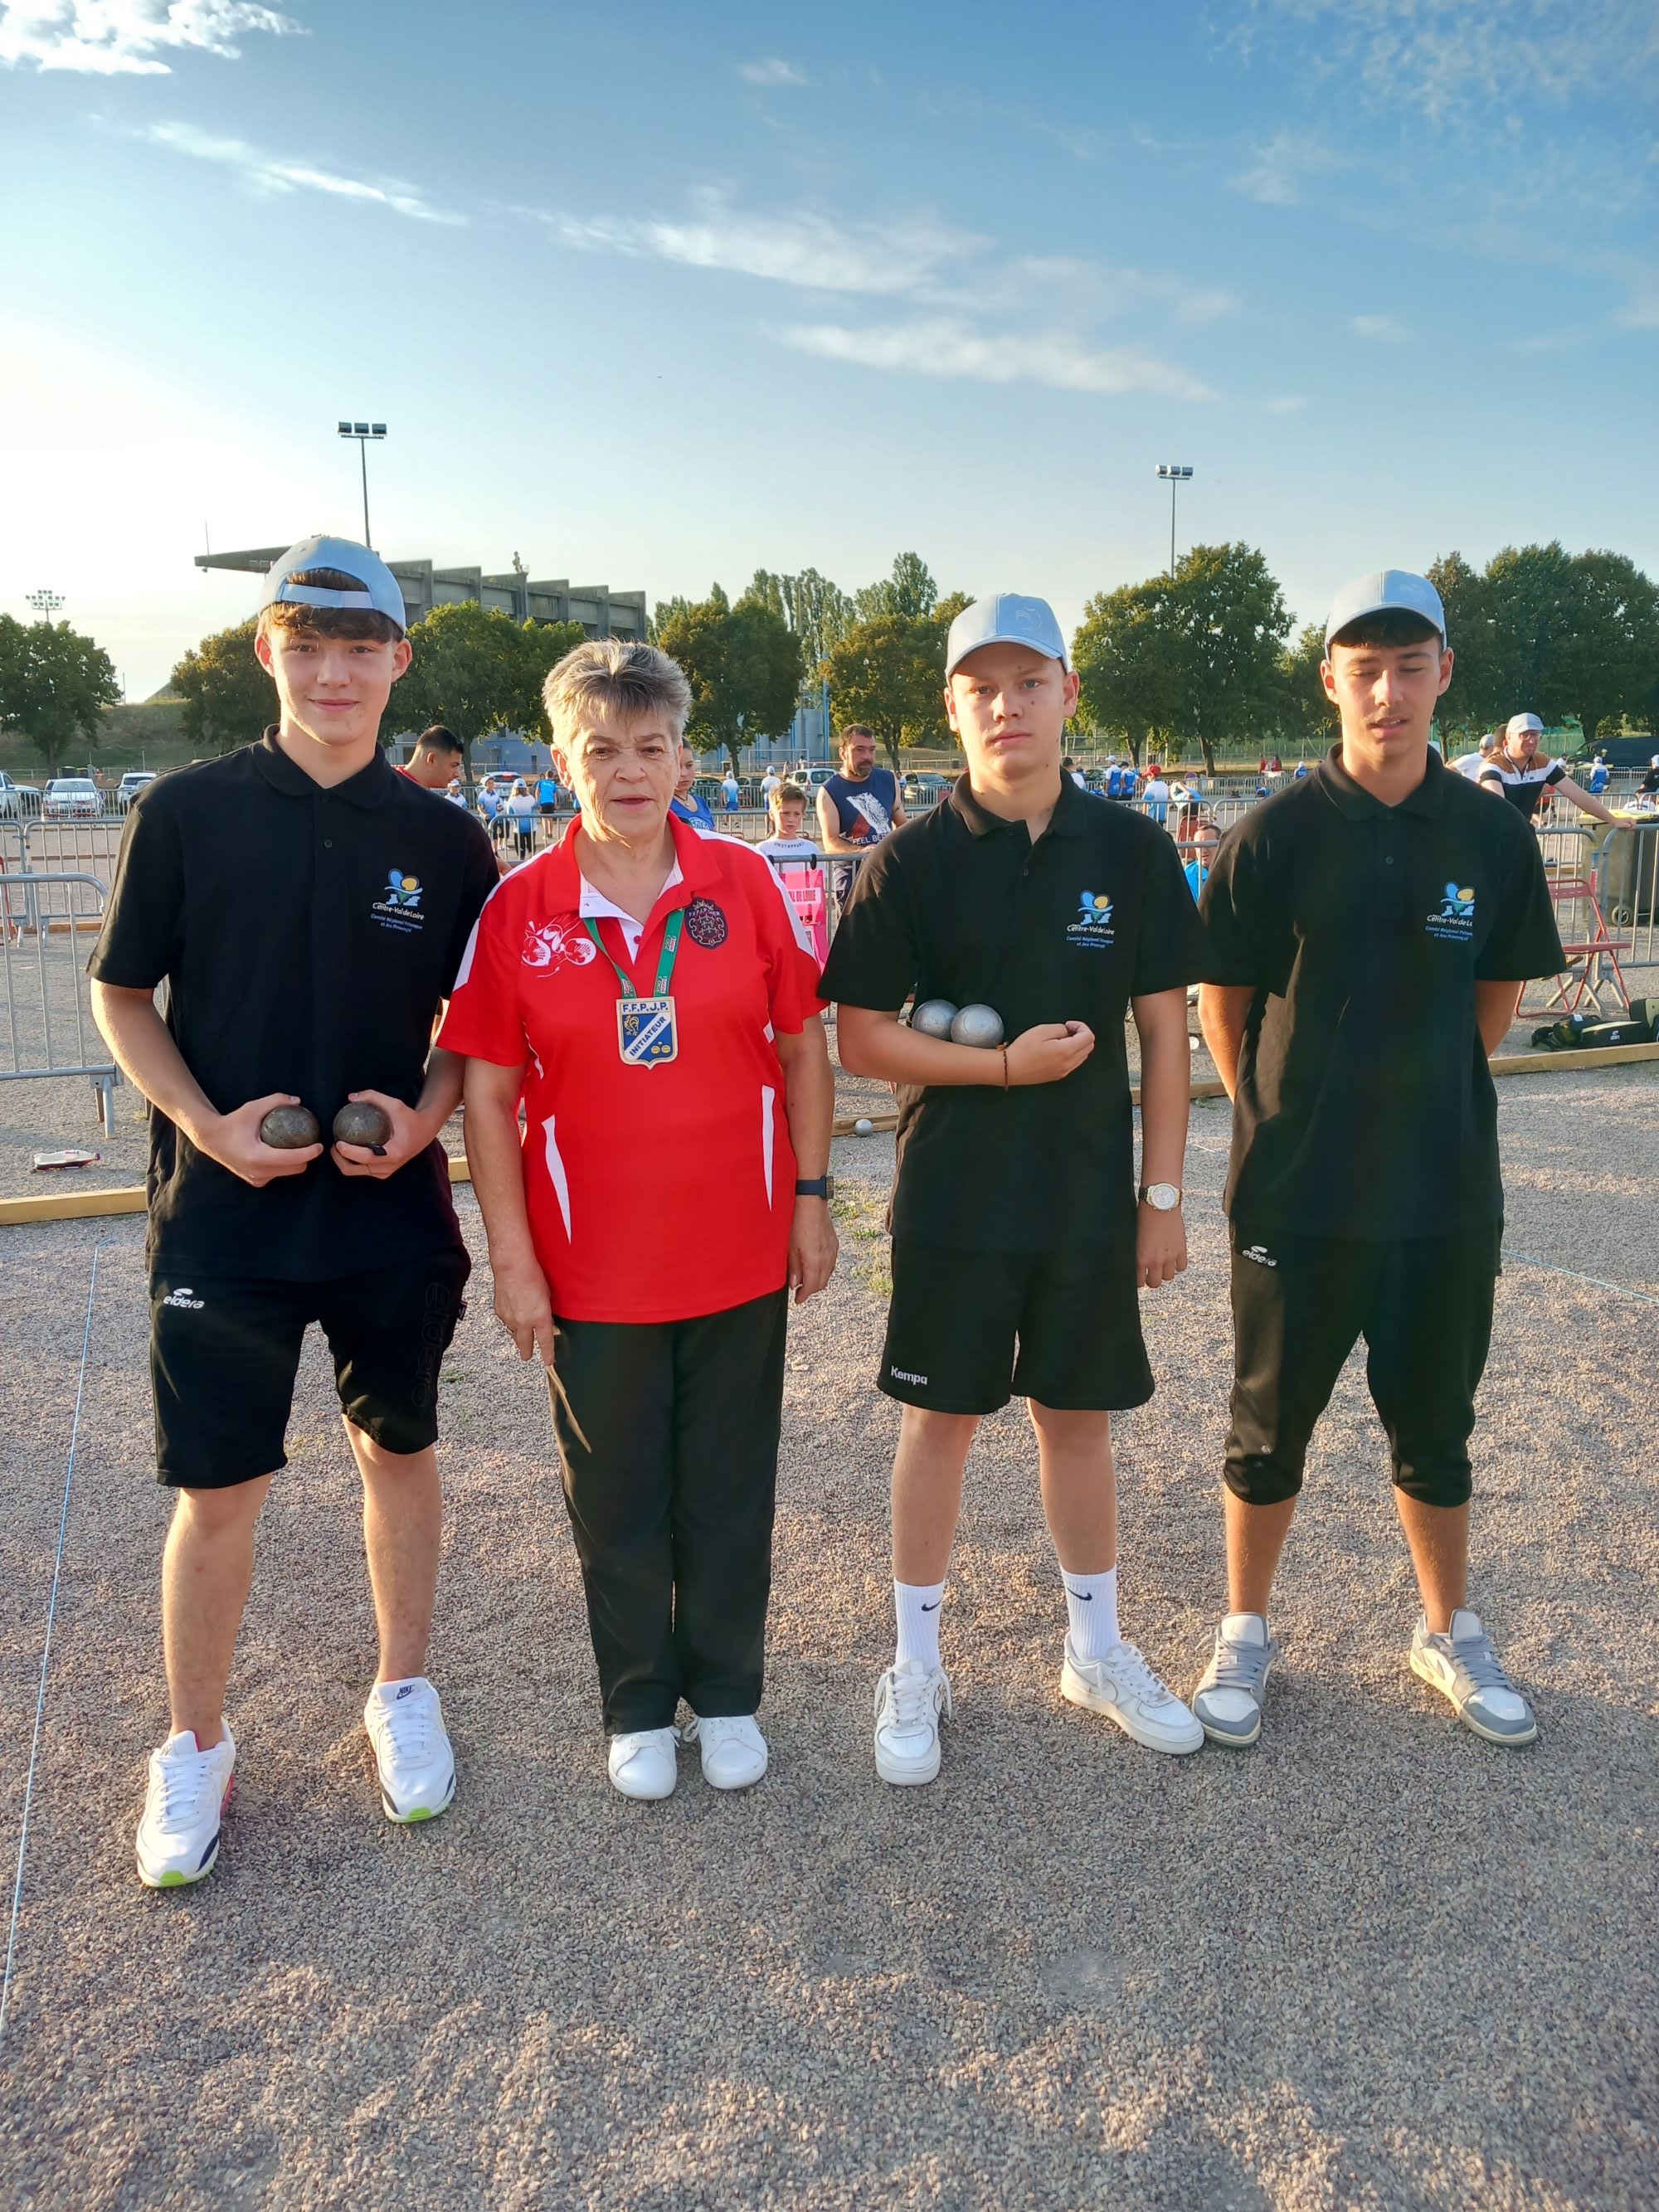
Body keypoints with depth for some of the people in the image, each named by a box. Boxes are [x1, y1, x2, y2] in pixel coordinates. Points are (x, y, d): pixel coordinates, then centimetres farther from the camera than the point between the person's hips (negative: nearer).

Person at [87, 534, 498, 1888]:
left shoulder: (443, 839, 0)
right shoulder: (188, 812, -4)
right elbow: (121, 996, 2)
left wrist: (428, 1112, -11)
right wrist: (208, 1123, -13)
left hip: (395, 1212, 2)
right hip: (225, 1211, -1)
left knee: (400, 1454, 15)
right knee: (219, 1491, 6)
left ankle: (403, 1694, 36)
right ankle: (196, 1747, 28)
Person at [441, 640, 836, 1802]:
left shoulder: (746, 882, -3)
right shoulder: (520, 909, -6)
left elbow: (804, 1048, 3)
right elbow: (489, 1092, -4)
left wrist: (813, 1199, 2)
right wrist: (514, 1262, -5)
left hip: (741, 1258, 1)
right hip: (592, 1269, 0)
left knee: (731, 1491, 14)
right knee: (616, 1500, 14)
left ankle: (727, 1694, 35)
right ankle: (639, 1707, 34)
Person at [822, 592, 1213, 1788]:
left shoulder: (1131, 850, 0)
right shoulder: (913, 861, -6)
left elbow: (1165, 1029, 3)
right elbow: (862, 1038, -6)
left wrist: (1164, 1193, 1)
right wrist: (1006, 1064, -17)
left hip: (1091, 1198, 2)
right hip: (953, 1200, -2)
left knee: (1079, 1417, 14)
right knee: (942, 1417, 8)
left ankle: (1099, 1650, 34)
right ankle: (918, 1666, 26)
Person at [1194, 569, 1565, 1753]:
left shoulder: (1493, 833, -1)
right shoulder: (1275, 835, -8)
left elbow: (1496, 997, 11)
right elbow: (1220, 998, 1)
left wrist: (1428, 1097, 7)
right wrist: (1275, 1117, -1)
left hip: (1449, 1191, 2)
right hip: (1298, 1195, -2)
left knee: (1437, 1424, 17)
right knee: (1273, 1423, 11)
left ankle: (1450, 1633, 37)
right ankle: (1246, 1633, 30)